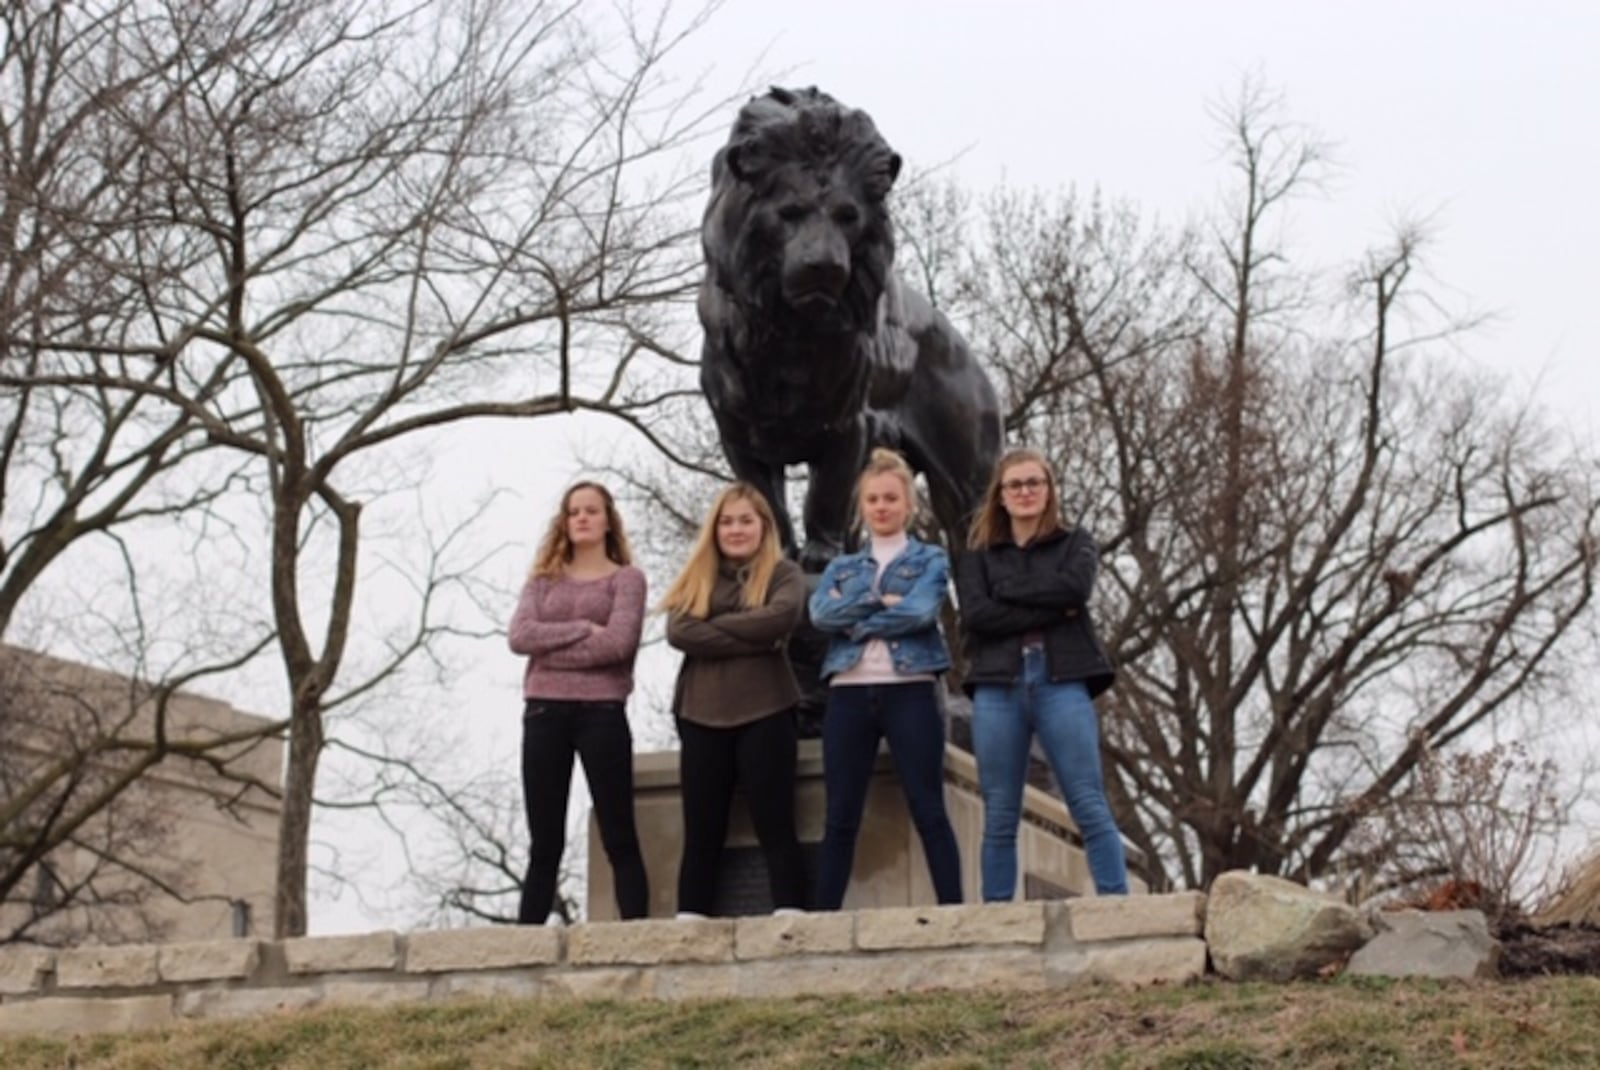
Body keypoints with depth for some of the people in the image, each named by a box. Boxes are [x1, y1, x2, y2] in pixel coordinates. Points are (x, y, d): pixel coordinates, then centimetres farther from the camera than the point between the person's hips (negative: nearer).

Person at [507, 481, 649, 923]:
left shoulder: (626, 578, 6)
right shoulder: (544, 579, 16)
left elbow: (617, 642, -11)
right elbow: (519, 636, -1)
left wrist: (549, 649, -5)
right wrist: (582, 628, -10)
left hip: (601, 712, -3)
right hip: (544, 712, 3)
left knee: (619, 838, -1)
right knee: (544, 843, 5)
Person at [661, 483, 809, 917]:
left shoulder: (783, 573, 7)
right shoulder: (696, 578, 14)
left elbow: (780, 617, -15)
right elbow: (679, 632, -4)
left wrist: (713, 626, -7)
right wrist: (750, 637, -11)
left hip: (764, 712, -3)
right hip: (701, 714, 3)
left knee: (774, 826, -4)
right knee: (701, 832, 3)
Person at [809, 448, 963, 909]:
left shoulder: (931, 560, 10)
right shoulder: (841, 568, 19)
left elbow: (919, 612, -10)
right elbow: (821, 614, -1)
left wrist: (855, 617, -4)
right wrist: (879, 600, -9)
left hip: (910, 691, -3)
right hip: (849, 694, 3)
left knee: (928, 812, -6)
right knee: (840, 819, 1)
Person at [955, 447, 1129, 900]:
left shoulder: (1075, 543, 15)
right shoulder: (977, 556, 15)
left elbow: (1075, 587, -8)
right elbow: (975, 615, -4)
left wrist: (1009, 589, -1)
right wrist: (1052, 610, -8)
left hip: (1062, 683, -1)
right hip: (997, 688, 1)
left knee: (1090, 807, -7)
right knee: (999, 815, 2)